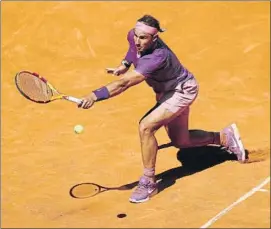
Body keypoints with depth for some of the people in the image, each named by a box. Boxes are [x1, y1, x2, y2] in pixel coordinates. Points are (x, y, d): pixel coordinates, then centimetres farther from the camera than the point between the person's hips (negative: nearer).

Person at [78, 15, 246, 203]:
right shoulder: (134, 36, -20)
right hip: (167, 90, 9)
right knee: (180, 141, 21)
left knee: (146, 127, -27)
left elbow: (124, 83, -53)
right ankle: (226, 136, 43)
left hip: (182, 91, -9)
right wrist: (125, 64, -2)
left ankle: (148, 183, -10)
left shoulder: (157, 57, -42)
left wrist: (95, 96, -62)